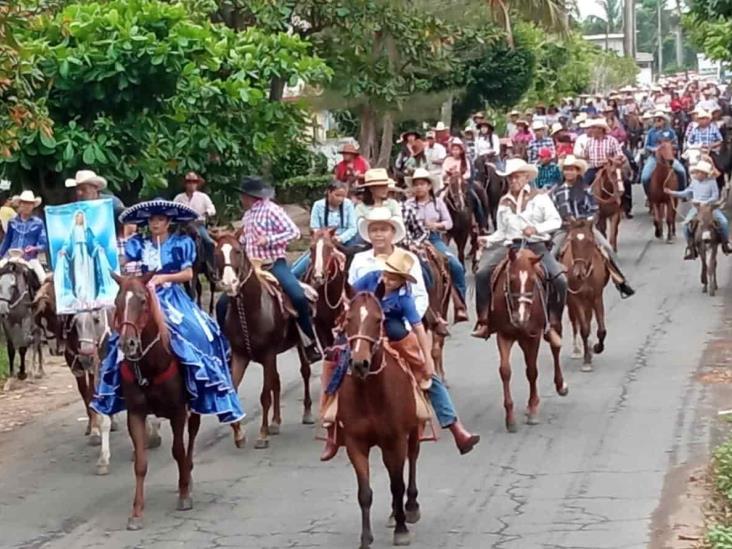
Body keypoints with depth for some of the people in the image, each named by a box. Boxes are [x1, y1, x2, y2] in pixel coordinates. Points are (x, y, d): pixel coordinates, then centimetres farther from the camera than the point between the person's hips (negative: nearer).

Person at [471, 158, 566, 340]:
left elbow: (556, 221, -2)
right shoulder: (504, 203, 16)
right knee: (482, 273, -21)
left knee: (560, 280, -25)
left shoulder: (540, 197, 5)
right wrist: (489, 240, 0)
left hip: (536, 246, -2)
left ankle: (553, 325, -10)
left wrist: (536, 228, -18)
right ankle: (483, 321, -15)